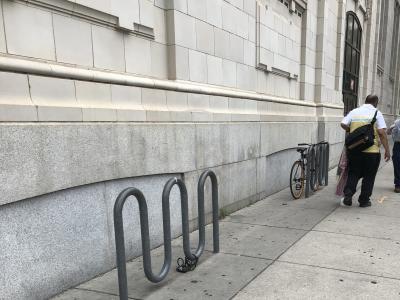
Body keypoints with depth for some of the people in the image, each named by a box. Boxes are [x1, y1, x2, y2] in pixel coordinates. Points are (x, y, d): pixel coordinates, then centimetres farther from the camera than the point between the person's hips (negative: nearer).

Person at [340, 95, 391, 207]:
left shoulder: (354, 112, 6)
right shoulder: (376, 113, -3)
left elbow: (343, 124, -3)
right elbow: (381, 133, -10)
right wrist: (387, 150, -7)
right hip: (372, 151, -3)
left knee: (353, 174, 13)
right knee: (369, 177, 9)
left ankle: (347, 197, 3)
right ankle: (364, 201, 15)